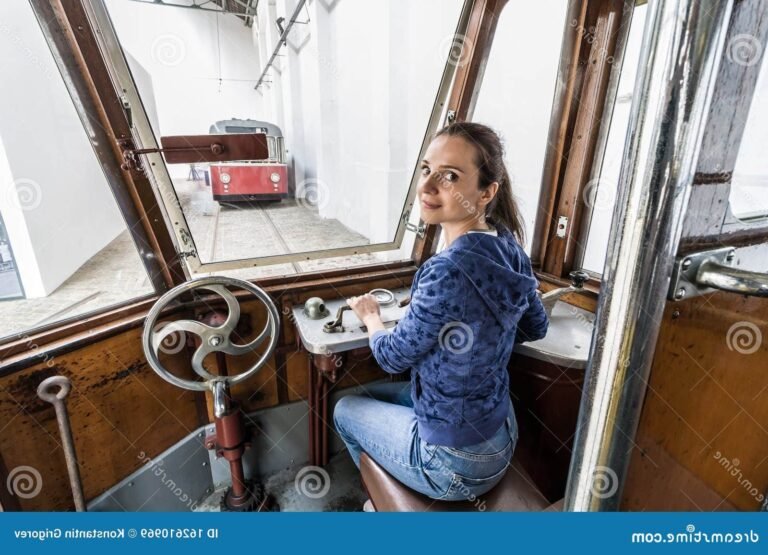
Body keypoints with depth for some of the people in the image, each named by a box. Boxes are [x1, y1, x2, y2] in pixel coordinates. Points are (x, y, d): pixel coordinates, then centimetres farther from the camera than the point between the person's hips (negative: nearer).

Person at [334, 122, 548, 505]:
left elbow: (393, 357, -17)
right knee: (372, 394, 26)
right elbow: (535, 328, 8)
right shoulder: (509, 247, -8)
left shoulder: (448, 271, -33)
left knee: (345, 409, 18)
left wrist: (370, 316, 2)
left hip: (456, 462, -7)